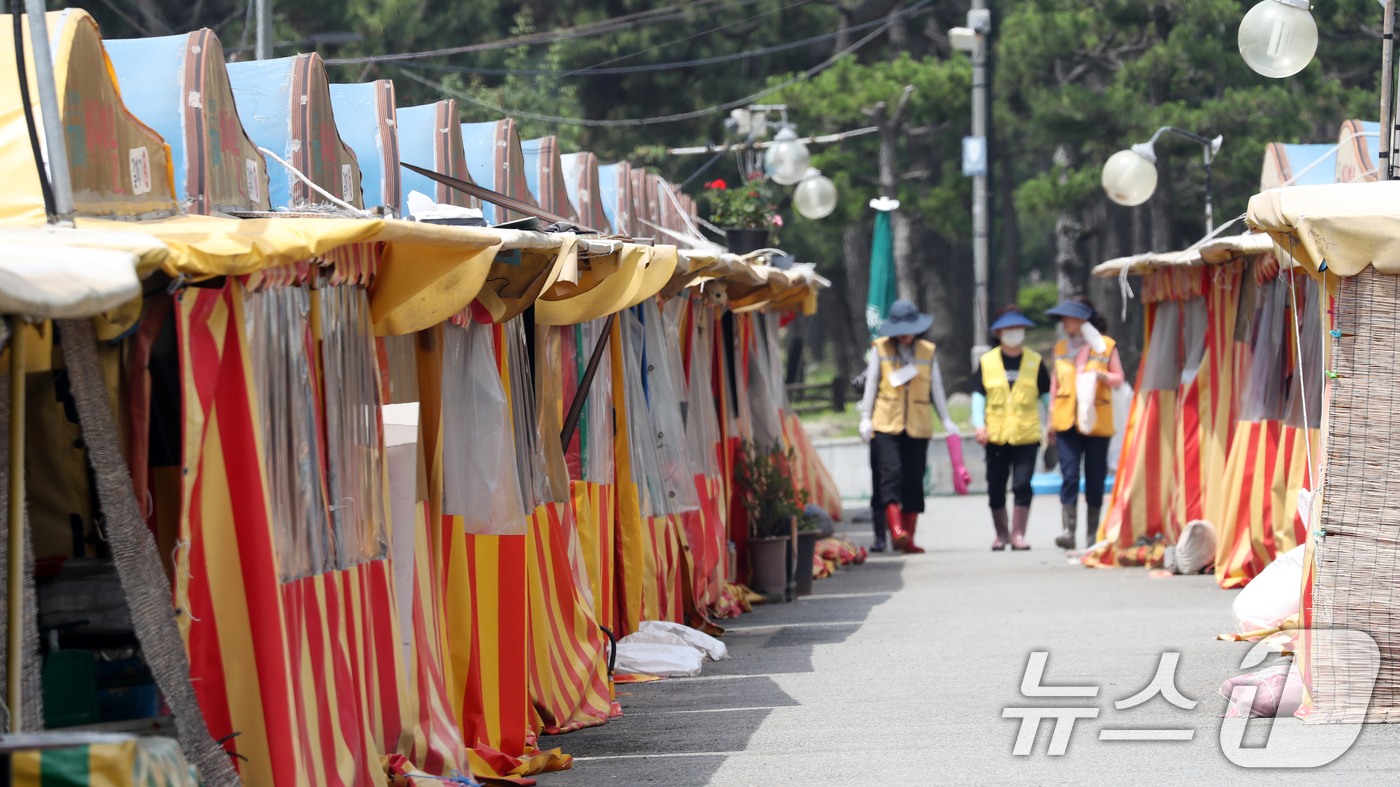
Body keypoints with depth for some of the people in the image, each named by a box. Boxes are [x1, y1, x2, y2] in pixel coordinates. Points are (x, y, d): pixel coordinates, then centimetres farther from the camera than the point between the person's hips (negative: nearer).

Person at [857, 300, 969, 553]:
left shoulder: (928, 352, 10)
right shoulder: (881, 349, 5)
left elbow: (936, 389, 16)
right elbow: (871, 384, 7)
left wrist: (947, 421, 16)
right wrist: (866, 418, 3)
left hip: (918, 427, 2)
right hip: (886, 425, -2)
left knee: (914, 482, 1)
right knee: (891, 474, -17)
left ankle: (908, 540, 6)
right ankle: (896, 530, -27)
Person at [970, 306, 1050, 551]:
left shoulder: (1035, 361, 7)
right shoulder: (986, 363, 6)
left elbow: (1046, 396, 11)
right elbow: (978, 396, 6)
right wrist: (979, 425, -8)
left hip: (1027, 436, -1)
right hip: (996, 437, 1)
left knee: (1022, 485, -10)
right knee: (996, 489, 5)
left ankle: (1018, 534, -5)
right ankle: (1001, 534, 19)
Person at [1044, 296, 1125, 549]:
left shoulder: (1105, 346, 3)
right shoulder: (1061, 348, 13)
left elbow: (1119, 379, 6)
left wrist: (1101, 375, -15)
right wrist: (1052, 416, 13)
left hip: (1096, 422, -2)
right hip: (1067, 421, 2)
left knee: (1095, 479, 3)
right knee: (1069, 475, -12)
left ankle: (1093, 533, 14)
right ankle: (1069, 531, -17)